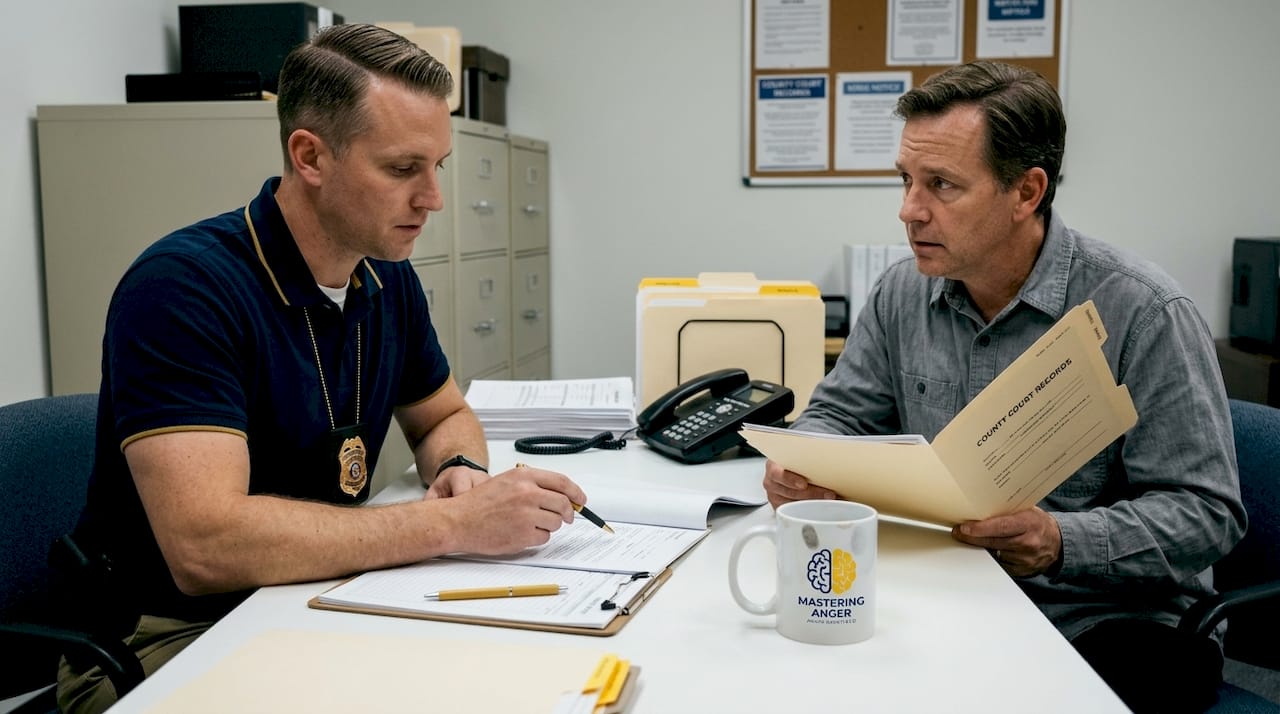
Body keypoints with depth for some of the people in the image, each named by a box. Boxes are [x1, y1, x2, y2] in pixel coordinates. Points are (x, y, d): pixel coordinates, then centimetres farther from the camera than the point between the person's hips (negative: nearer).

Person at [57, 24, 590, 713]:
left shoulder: (389, 279, 2)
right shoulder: (181, 287, -22)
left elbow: (444, 417, 18)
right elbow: (204, 546, -31)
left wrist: (461, 468, -7)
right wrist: (453, 521, -30)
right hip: (167, 637, -6)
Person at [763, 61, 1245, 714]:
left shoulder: (1142, 313, -14)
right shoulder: (901, 294, 3)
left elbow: (1205, 511, -13)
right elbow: (840, 413, 11)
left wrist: (1062, 541, -29)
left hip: (1110, 621, -3)